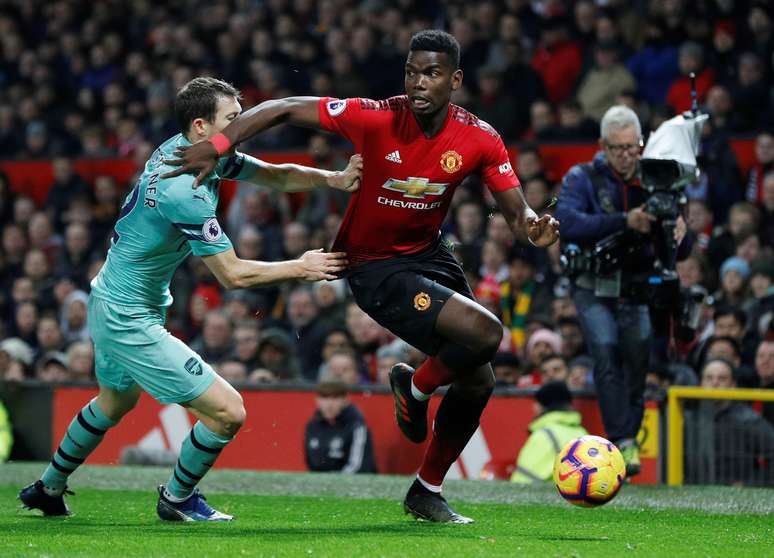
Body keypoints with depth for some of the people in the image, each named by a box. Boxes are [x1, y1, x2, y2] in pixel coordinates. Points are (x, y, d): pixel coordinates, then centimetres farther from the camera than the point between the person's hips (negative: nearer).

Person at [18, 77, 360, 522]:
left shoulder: (181, 149, -1)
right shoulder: (186, 192, -30)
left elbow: (276, 175, 3)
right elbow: (232, 275, -24)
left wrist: (334, 178, -14)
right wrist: (300, 268, -14)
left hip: (110, 303, 11)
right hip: (130, 321, -11)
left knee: (116, 401, 36)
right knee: (228, 412, -10)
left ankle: (49, 489, 51)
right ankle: (178, 500, 13)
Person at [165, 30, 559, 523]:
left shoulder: (480, 140, -11)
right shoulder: (376, 118, -22)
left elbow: (517, 210, -5)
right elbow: (284, 110, -15)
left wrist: (533, 226, -29)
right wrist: (218, 145, -24)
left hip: (430, 255, 6)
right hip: (376, 269, -6)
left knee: (478, 382, 11)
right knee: (485, 333, -25)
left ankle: (427, 493, 32)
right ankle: (415, 388, 7)